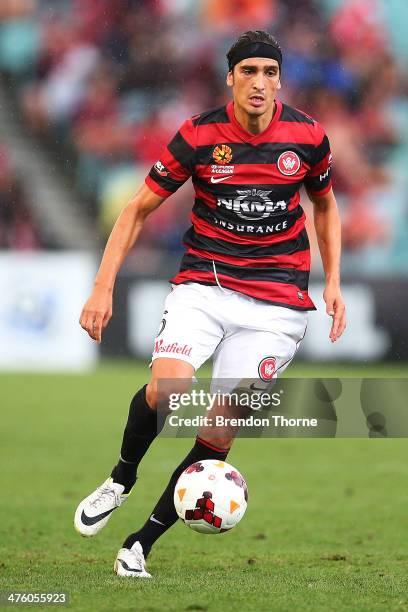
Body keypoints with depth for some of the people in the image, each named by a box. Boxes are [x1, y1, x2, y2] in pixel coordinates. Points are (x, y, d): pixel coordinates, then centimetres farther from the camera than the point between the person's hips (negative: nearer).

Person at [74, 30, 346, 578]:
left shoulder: (307, 136, -3)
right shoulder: (199, 136, -7)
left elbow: (325, 205, 17)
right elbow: (139, 209, 1)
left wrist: (333, 283, 7)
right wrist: (104, 287, -6)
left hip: (277, 299, 1)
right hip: (203, 283, -1)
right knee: (165, 390, -26)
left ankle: (143, 542, 6)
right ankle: (121, 479, 4)